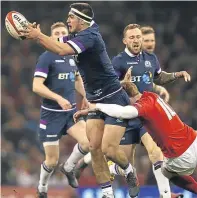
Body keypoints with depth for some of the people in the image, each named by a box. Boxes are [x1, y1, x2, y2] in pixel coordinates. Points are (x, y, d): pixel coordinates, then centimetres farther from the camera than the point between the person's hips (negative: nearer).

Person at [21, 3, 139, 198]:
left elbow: (62, 50, -33)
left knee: (108, 149, -12)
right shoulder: (78, 35, 6)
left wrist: (38, 36, -26)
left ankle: (129, 172, 18)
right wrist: (34, 35, -10)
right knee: (95, 149, -1)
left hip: (114, 100, -9)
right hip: (96, 101, 9)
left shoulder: (89, 36, -21)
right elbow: (55, 43, 8)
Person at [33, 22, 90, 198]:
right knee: (52, 161, -2)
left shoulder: (72, 57, 7)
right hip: (51, 114, -5)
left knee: (88, 142, -20)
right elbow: (36, 86, -19)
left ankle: (68, 168, 9)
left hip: (71, 111, 5)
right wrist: (58, 98, -30)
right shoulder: (47, 57, -11)